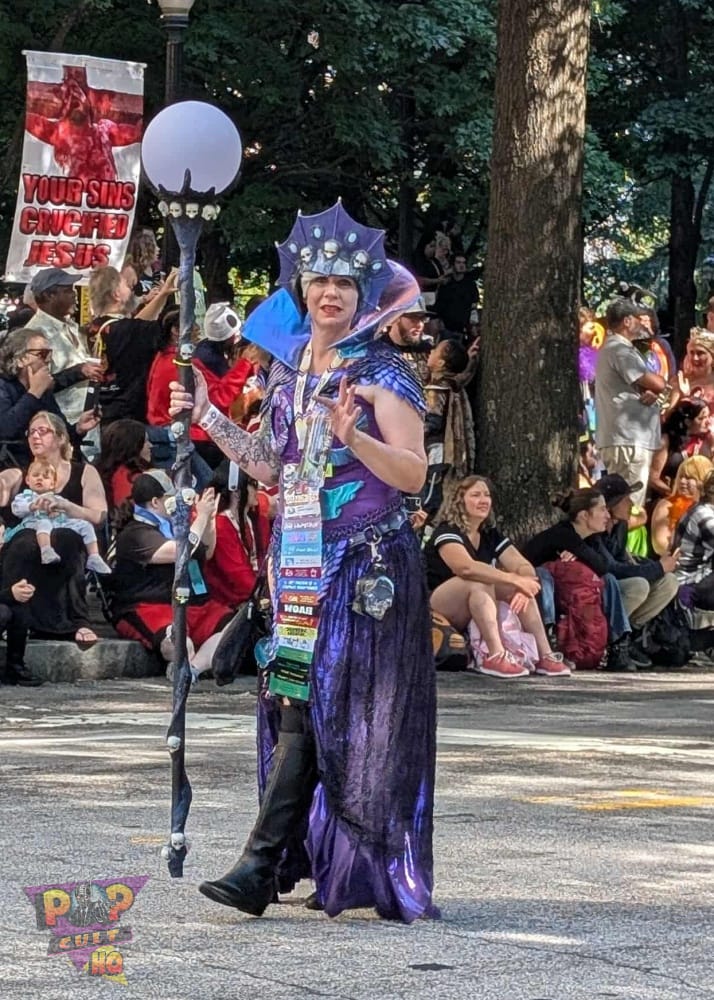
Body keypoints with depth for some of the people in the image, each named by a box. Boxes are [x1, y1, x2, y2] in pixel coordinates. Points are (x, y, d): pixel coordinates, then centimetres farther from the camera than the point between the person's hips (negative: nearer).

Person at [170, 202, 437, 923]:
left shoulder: (383, 374, -5)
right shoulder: (287, 368, 13)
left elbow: (414, 473, -12)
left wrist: (354, 436, -27)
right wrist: (206, 415, 13)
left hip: (366, 562, -6)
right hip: (300, 559, 6)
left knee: (307, 702, -11)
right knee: (296, 703, 5)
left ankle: (261, 864, -16)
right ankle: (307, 858, 14)